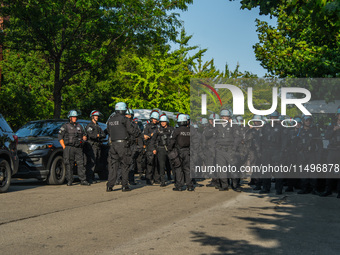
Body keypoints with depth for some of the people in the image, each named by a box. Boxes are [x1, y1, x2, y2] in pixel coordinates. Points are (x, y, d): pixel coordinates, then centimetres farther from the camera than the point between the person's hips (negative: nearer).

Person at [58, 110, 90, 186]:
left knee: (81, 164, -3)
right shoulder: (65, 126, 5)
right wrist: (64, 147, -6)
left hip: (78, 148, 4)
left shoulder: (79, 126, 19)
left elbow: (83, 134, 27)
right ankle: (69, 181, 1)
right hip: (69, 148, -4)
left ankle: (83, 180, -1)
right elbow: (60, 137, 1)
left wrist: (84, 137, 2)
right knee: (69, 165, -4)